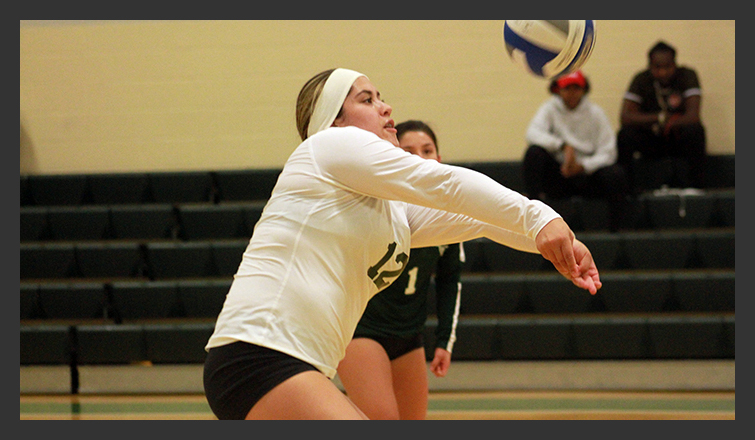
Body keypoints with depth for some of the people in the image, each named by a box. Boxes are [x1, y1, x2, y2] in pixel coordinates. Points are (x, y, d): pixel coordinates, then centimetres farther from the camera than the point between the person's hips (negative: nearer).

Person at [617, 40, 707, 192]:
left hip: (678, 139, -1)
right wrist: (660, 118, -24)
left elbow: (693, 116, -22)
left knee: (695, 131, -33)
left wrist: (662, 125, -21)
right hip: (651, 142, 1)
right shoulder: (642, 79, -8)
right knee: (625, 134, -27)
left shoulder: (687, 76, -11)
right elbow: (626, 117, -19)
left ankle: (696, 185, -18)